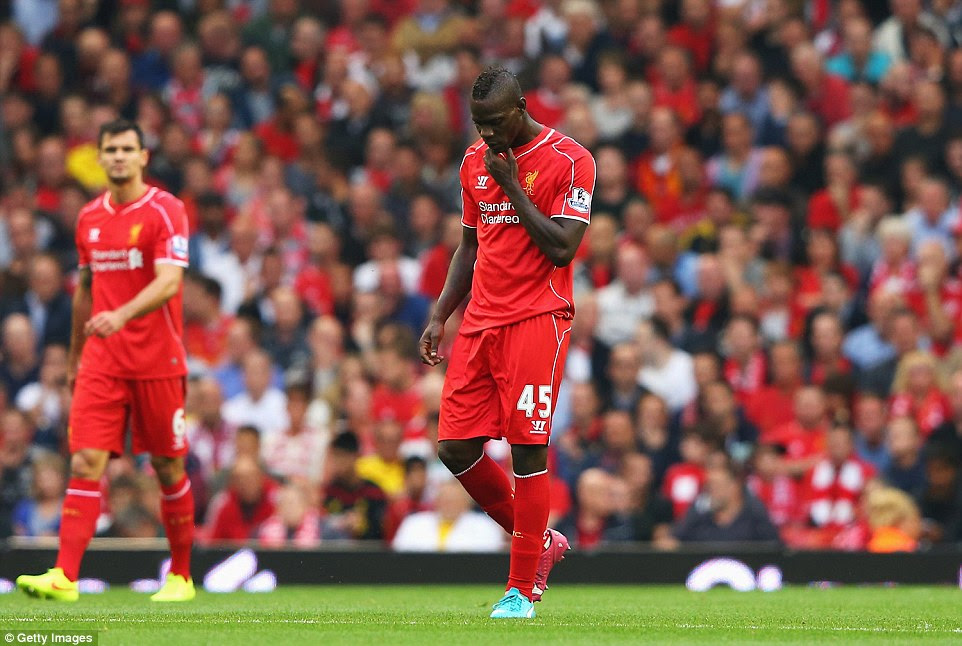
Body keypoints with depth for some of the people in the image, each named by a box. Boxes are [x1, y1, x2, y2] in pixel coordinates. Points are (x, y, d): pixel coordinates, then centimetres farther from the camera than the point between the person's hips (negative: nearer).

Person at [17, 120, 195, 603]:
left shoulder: (165, 210, -7)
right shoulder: (89, 218, 11)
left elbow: (169, 282, -19)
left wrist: (123, 314, -35)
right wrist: (74, 357, 23)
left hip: (157, 360, -4)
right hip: (101, 361, 4)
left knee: (168, 467, 5)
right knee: (85, 462, -8)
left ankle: (181, 576, 18)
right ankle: (64, 577, -15)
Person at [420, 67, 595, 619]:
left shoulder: (570, 161, -7)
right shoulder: (475, 160, 14)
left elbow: (562, 248, -15)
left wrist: (512, 185, -13)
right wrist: (440, 316, 14)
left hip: (538, 320, -7)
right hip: (480, 323, 7)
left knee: (527, 448, -9)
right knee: (456, 448, 0)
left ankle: (524, 588, -2)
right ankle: (540, 542, 20)